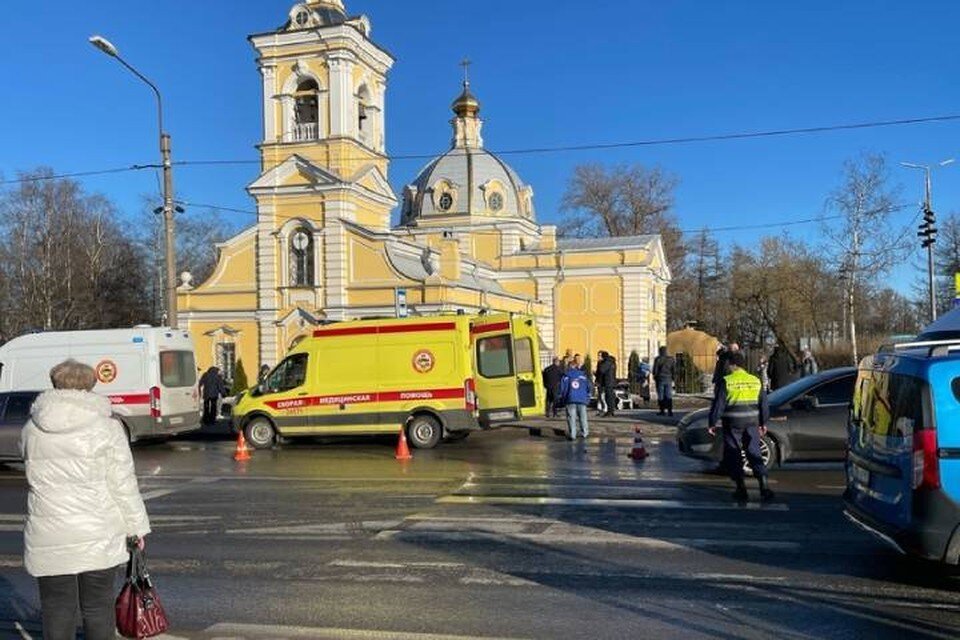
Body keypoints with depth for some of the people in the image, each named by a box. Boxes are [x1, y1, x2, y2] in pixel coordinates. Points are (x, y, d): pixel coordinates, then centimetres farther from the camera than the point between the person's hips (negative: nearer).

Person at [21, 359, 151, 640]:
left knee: (56, 606, 12)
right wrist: (137, 525, 2)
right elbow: (123, 483, -5)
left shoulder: (32, 427, 3)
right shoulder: (106, 426, -6)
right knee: (98, 604, 10)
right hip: (98, 536, -2)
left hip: (48, 537, 2)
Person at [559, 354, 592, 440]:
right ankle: (584, 433, 16)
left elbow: (562, 386, 0)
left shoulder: (567, 375, 2)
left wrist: (562, 397, 11)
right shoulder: (583, 375, 6)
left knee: (571, 417, 0)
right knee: (582, 417, 12)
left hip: (570, 399, -1)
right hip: (582, 400, 1)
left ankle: (572, 435, -4)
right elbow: (589, 387, 6)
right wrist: (587, 398, 16)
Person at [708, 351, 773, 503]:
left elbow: (718, 405, -9)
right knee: (754, 454, 8)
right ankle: (764, 486, -5)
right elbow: (764, 404, 12)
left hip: (732, 424, -4)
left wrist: (713, 423, -1)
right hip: (752, 423, 4)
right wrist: (763, 423, 22)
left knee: (733, 457, 7)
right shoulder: (756, 381, 6)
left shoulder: (727, 381, -9)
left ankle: (741, 490, 6)